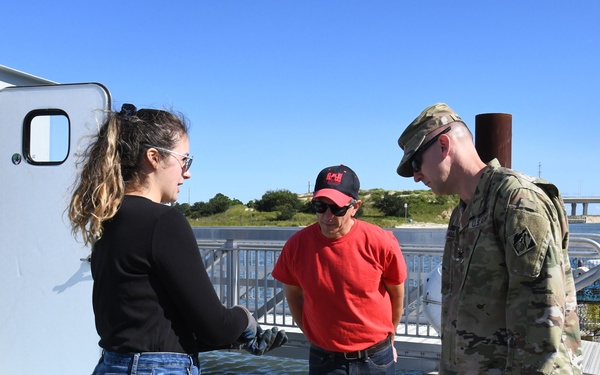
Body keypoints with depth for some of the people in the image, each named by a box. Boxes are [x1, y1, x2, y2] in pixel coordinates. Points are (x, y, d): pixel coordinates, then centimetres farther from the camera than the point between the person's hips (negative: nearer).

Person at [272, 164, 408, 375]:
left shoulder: (381, 243, -15)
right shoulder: (296, 245, -12)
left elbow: (396, 295, 1)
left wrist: (387, 339, 10)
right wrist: (313, 336, 6)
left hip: (375, 358, 0)